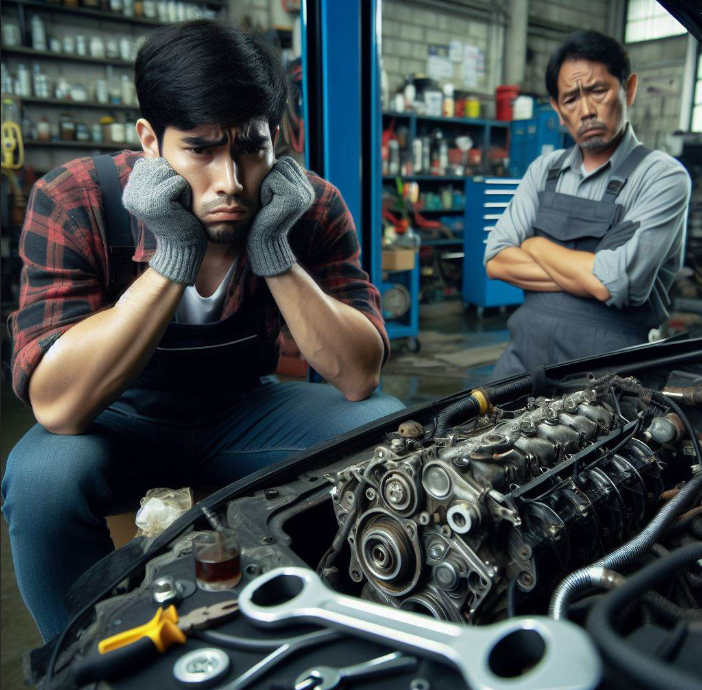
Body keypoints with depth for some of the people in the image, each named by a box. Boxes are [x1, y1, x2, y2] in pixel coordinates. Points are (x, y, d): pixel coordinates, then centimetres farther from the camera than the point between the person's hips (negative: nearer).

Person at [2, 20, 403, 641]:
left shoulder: (312, 208, -16)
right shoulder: (73, 203, -22)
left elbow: (358, 378, -20)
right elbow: (58, 407, -31)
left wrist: (272, 252, -31)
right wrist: (175, 255, -37)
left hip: (245, 413, 3)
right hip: (123, 421, -1)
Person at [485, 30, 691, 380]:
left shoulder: (662, 176, -5)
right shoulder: (545, 170, 10)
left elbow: (613, 284, -18)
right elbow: (496, 260, 0)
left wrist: (535, 244, -4)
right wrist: (585, 275, -10)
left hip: (605, 370, -4)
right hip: (524, 354, 4)